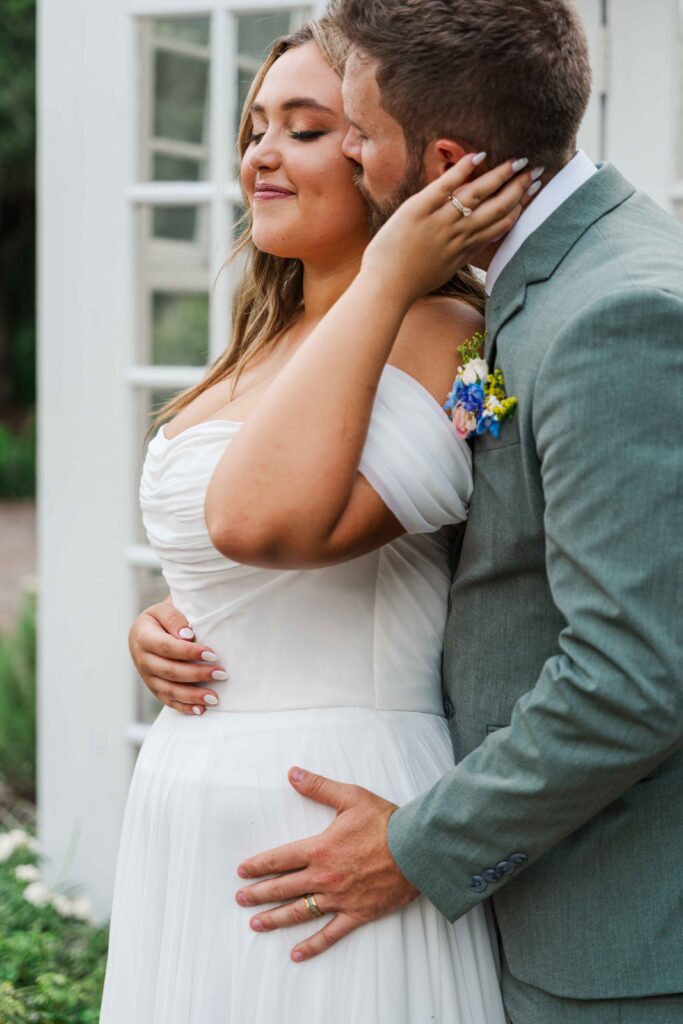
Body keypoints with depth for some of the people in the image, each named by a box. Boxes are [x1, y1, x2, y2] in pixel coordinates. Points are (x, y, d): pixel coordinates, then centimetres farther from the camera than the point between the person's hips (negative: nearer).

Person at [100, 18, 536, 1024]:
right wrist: (165, 628, 2)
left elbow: (261, 519, -32)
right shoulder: (269, 349, 12)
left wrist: (386, 279, -25)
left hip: (330, 813, -9)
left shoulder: (437, 338, -16)